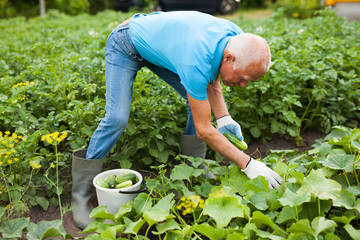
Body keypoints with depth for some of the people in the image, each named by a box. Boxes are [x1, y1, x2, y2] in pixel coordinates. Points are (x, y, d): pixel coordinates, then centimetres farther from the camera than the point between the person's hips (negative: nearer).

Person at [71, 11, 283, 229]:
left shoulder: (237, 37, -19)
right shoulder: (196, 62, -42)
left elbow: (211, 78, -1)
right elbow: (203, 130, -34)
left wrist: (223, 117, -14)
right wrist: (248, 164, -31)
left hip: (156, 44, 8)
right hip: (125, 46, -7)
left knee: (199, 100, -3)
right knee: (117, 117, -21)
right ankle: (81, 194, -5)